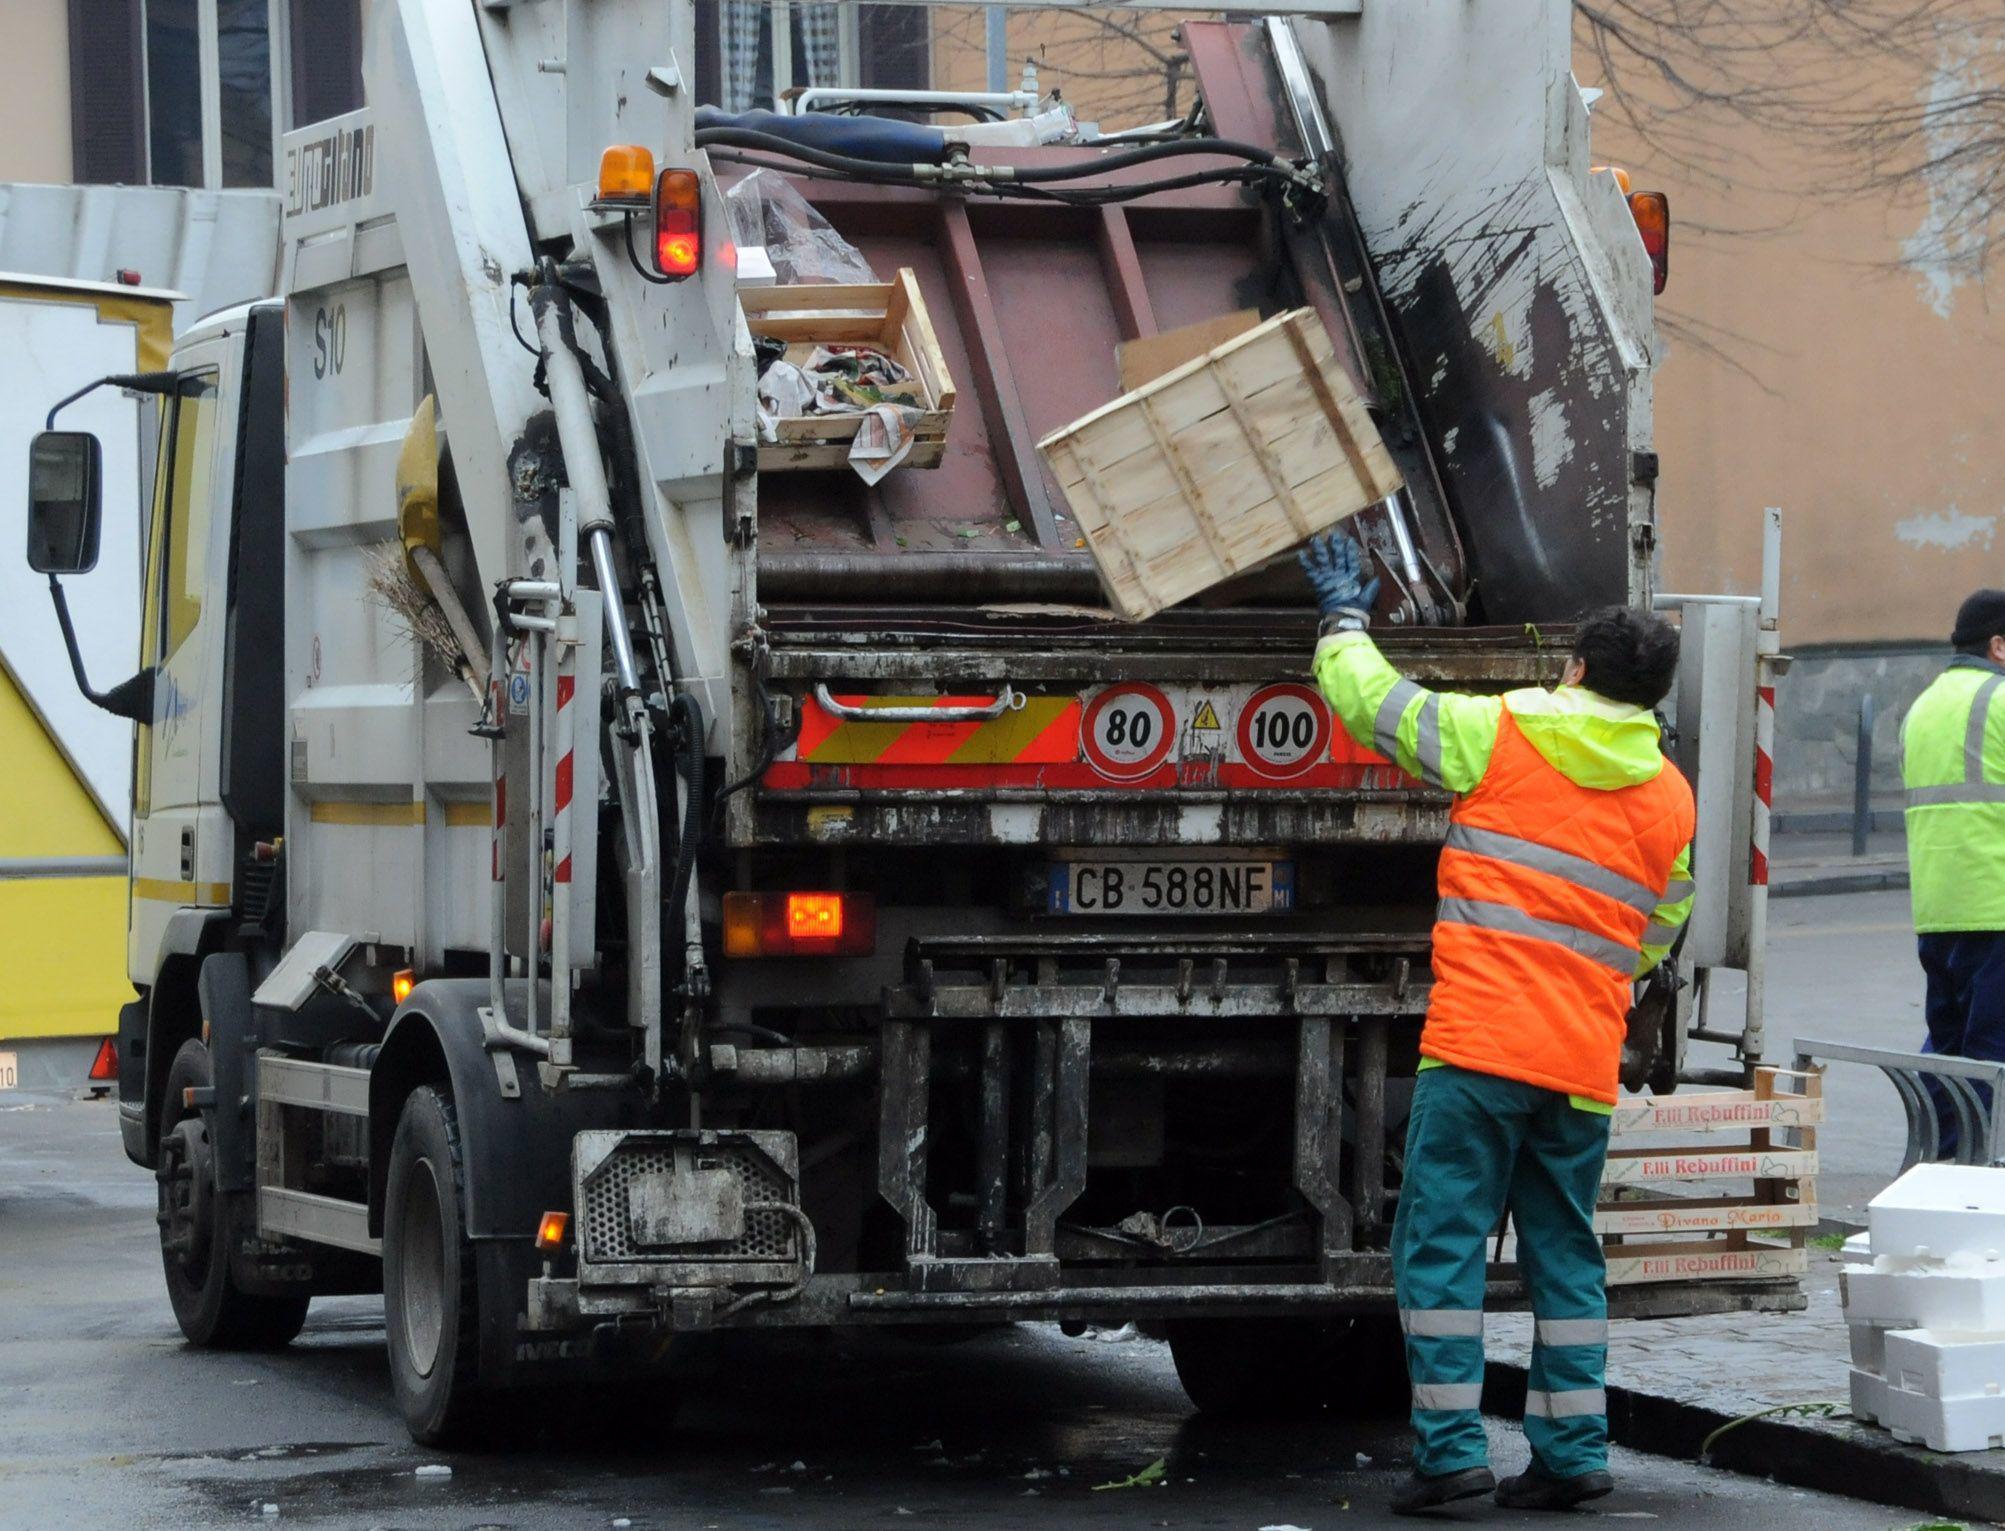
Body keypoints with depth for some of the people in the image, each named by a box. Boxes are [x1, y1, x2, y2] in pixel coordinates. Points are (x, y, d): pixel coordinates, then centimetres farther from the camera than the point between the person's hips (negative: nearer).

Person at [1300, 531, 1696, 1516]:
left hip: (1479, 1043, -5)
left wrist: (1345, 616, 25)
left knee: (1441, 1242, -1)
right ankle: (1572, 1450, 11)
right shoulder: (1670, 798, 11)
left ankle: (1450, 1446, -6)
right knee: (1564, 1252, 13)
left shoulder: (1502, 734, -2)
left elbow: (1371, 701, 7)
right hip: (1585, 1062, 5)